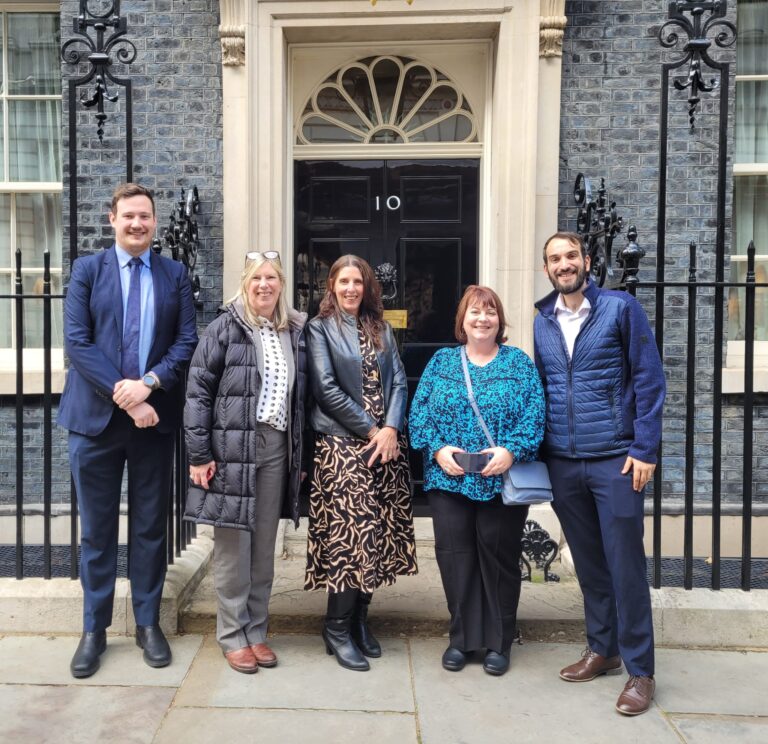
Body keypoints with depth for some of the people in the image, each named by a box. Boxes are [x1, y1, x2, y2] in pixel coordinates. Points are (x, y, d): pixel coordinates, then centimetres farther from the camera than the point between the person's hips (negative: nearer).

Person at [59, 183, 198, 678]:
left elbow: (187, 341, -1)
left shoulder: (175, 275, 7)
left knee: (151, 526, 10)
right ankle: (94, 629, 23)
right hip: (96, 416, -1)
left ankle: (149, 624, 25)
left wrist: (148, 383, -16)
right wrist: (122, 393, -16)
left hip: (155, 416, 1)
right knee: (97, 528, 9)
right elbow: (77, 342, -6)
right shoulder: (87, 270, 3)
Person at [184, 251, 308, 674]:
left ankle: (256, 630, 25)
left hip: (278, 450, 4)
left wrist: (301, 456, 11)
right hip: (232, 448, -4)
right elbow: (198, 391, -5)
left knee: (264, 547, 11)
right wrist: (199, 454, -10)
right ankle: (233, 635, 18)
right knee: (233, 547, 3)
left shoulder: (295, 333, 11)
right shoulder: (225, 328, -2)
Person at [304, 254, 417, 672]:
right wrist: (370, 429, -10)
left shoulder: (381, 330, 16)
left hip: (386, 443, 5)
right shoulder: (320, 328, 1)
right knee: (352, 533, -8)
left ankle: (360, 619, 20)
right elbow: (327, 390, -8)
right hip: (343, 445, -5)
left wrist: (391, 428, -7)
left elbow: (398, 383, 9)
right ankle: (337, 628, 6)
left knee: (379, 533, 5)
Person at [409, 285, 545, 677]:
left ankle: (498, 642, 22)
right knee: (454, 556, 5)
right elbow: (419, 412, 3)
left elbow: (534, 416, -4)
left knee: (500, 556, 6)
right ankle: (461, 637, 21)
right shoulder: (441, 361, 10)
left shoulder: (520, 363, 6)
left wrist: (511, 451, -19)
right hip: (448, 479, 1)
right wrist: (438, 449, -12)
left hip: (503, 481, -1)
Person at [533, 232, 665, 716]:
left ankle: (640, 671, 15)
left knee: (625, 565, 1)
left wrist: (644, 449, -11)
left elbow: (649, 380, -5)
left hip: (615, 459, -4)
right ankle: (602, 649, 30)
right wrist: (538, 449, 9)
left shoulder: (621, 308, -4)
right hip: (562, 462, 4)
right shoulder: (542, 321, 9)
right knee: (588, 563, 14)